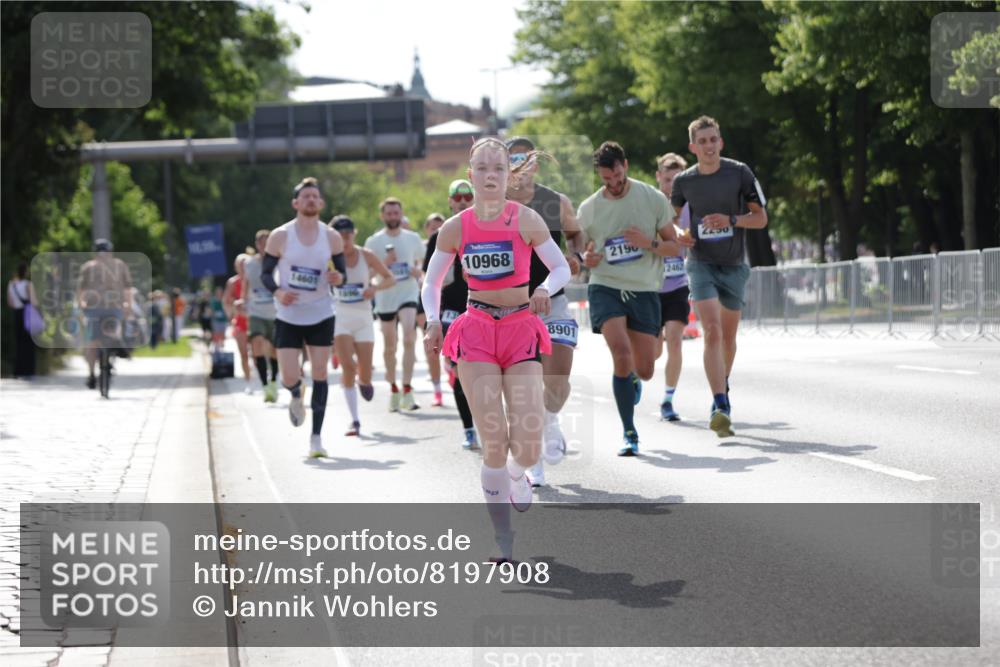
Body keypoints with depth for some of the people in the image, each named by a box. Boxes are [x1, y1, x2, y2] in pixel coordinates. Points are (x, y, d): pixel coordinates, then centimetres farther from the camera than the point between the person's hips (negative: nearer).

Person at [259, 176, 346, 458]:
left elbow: (342, 273, 6)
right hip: (288, 316, -1)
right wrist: (277, 292, -21)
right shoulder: (280, 236, -6)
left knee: (320, 373, -3)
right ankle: (296, 396, 32)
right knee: (289, 378, -7)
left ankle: (316, 437, 4)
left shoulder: (332, 237, -1)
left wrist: (338, 278, -19)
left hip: (321, 316, 1)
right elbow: (265, 273, 0)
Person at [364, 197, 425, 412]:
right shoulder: (373, 242, 0)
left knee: (409, 339, -19)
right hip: (385, 298, 1)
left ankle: (407, 390, -19)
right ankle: (393, 389, 27)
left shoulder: (413, 239, 6)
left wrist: (419, 271, -5)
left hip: (408, 295, -1)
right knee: (389, 346, 10)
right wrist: (385, 263, -17)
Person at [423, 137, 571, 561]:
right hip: (477, 332, 0)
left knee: (527, 449, -10)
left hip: (522, 331, 0)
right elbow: (432, 281, 13)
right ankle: (503, 539, 5)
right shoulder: (455, 229, 2)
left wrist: (545, 291, -17)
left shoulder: (526, 220, -3)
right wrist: (433, 320, -4)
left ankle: (516, 473, 30)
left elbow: (561, 267, 5)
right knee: (494, 444, -10)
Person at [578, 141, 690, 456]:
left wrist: (649, 243, -14)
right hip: (605, 288, -1)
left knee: (644, 370, 3)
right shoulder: (588, 209, 3)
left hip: (644, 290, 1)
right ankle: (630, 433, -12)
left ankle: (632, 381, 44)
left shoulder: (653, 199, 1)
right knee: (621, 354, -22)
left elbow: (675, 247, 6)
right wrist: (587, 259, -10)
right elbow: (583, 253, 14)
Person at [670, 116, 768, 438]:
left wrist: (731, 220, -18)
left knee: (728, 336, 13)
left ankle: (722, 388, 39)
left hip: (734, 265, 1)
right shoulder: (683, 181, 0)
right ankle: (721, 406, -26)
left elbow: (761, 218, -1)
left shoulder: (739, 173, -4)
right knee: (712, 332, -18)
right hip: (702, 264, -1)